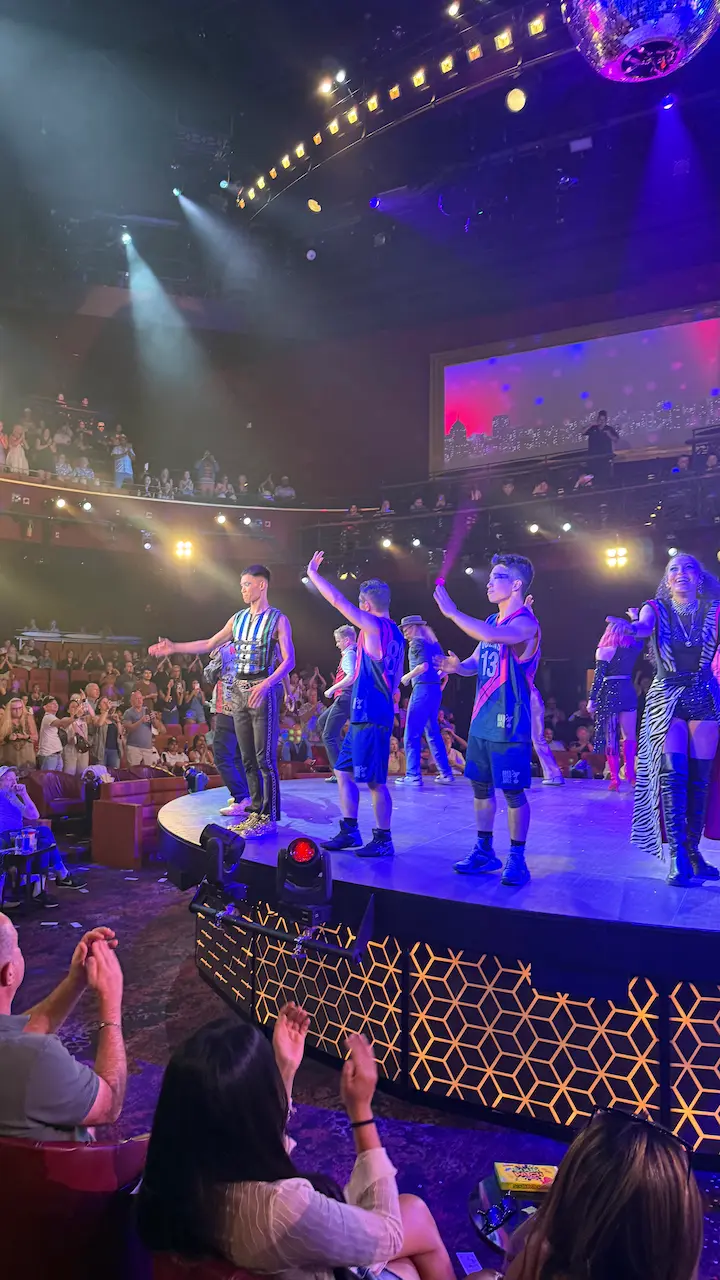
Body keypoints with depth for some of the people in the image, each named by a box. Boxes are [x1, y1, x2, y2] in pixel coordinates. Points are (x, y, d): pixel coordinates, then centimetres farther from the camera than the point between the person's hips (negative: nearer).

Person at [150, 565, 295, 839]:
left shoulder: (277, 619, -5)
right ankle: (256, 812, 16)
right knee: (248, 758, 8)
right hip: (239, 690, 7)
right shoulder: (238, 618, 14)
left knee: (265, 758, -7)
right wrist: (173, 648, 15)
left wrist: (266, 683, -26)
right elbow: (209, 645, 20)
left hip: (264, 690, -7)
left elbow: (289, 659, -13)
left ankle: (268, 818, -2)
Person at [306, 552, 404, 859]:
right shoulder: (394, 633, 15)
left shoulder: (375, 626, -12)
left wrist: (314, 574, -1)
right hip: (363, 715, 10)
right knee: (344, 772, 15)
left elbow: (338, 601, -13)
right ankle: (349, 832, 21)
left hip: (371, 717, -10)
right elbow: (396, 678, 20)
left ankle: (383, 840, 7)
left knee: (375, 781, -2)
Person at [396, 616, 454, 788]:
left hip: (422, 689, -9)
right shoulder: (432, 642, 18)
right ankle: (445, 773, 17)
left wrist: (406, 677, -5)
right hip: (435, 689, 9)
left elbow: (424, 665, -18)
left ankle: (413, 775, -7)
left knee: (412, 734, -5)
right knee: (433, 732, 16)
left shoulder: (417, 642, -5)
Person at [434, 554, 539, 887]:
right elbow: (477, 663, 22)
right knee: (481, 786, 12)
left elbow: (492, 636, -33)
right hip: (482, 719, 8)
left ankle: (517, 859, 10)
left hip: (509, 722, -8)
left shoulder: (526, 623, -13)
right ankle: (485, 851, 24)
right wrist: (457, 666, -1)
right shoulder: (492, 622, 14)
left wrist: (452, 612, -25)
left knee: (513, 791, -1)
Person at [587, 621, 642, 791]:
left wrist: (592, 699, -7)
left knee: (610, 738, 1)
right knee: (629, 735, 10)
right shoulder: (634, 648, 6)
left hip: (609, 694, -2)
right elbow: (640, 638, 30)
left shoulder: (604, 650, -4)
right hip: (628, 693, 3)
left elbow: (598, 677, -9)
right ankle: (630, 774, 1)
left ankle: (615, 778, -1)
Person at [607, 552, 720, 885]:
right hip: (666, 697, -1)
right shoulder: (656, 609, 2)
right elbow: (645, 627, -21)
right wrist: (630, 626, -44)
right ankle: (677, 854, -13)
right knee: (672, 772, -14)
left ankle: (692, 851, 11)